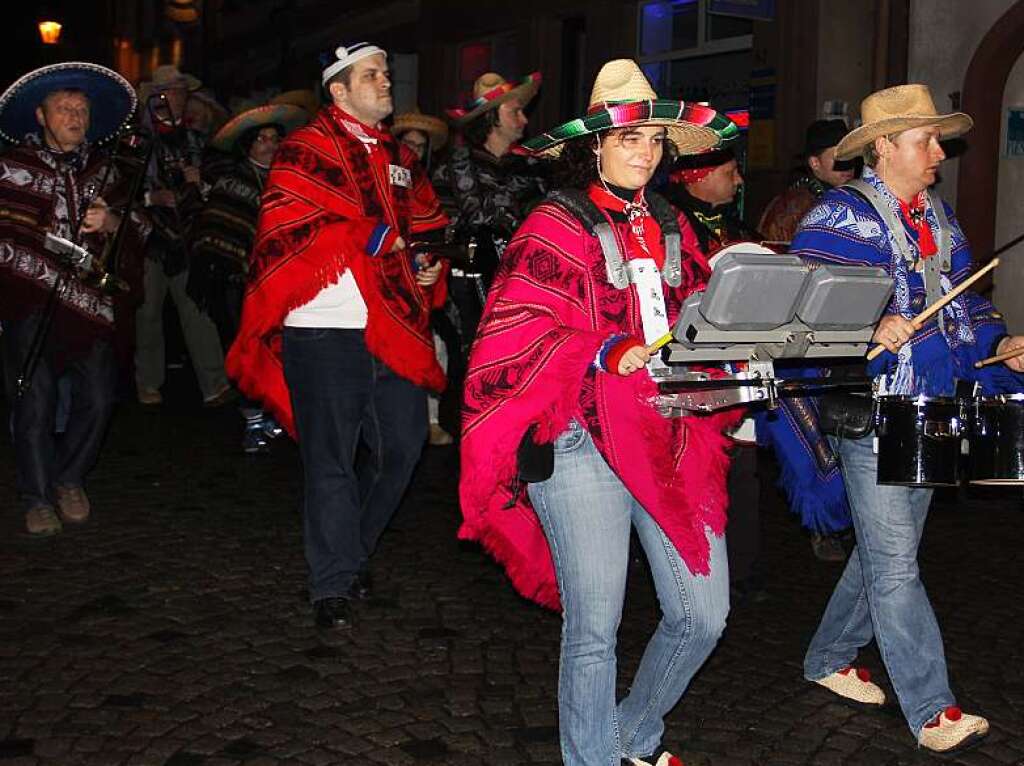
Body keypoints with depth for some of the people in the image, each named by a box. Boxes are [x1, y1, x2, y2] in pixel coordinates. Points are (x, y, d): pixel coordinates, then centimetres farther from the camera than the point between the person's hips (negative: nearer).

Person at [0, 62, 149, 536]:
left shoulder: (102, 169, 17)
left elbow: (139, 229, 14)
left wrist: (111, 221, -7)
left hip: (90, 302, 4)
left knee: (97, 399, -2)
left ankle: (68, 479, 22)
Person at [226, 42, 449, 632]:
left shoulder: (400, 158, 19)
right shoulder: (306, 150, -3)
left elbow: (430, 223, 25)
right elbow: (289, 232, -14)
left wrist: (431, 264, 3)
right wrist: (375, 238, -13)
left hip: (395, 328, 7)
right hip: (324, 327, -6)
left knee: (404, 445, 10)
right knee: (332, 458, 0)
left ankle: (354, 549, 32)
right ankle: (334, 585, 11)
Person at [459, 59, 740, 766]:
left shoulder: (672, 228, 17)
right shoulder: (557, 226, -1)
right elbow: (516, 335, -12)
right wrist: (605, 354, -22)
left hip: (671, 438, 6)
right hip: (582, 442, -6)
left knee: (704, 615, 6)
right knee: (594, 631, -2)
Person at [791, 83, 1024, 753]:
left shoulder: (938, 215, 16)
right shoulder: (841, 214, -9)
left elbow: (963, 299, 20)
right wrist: (868, 330, -30)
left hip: (933, 411, 8)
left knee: (883, 548, 16)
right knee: (895, 564, -4)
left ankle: (830, 659, 33)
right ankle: (931, 710, 1)